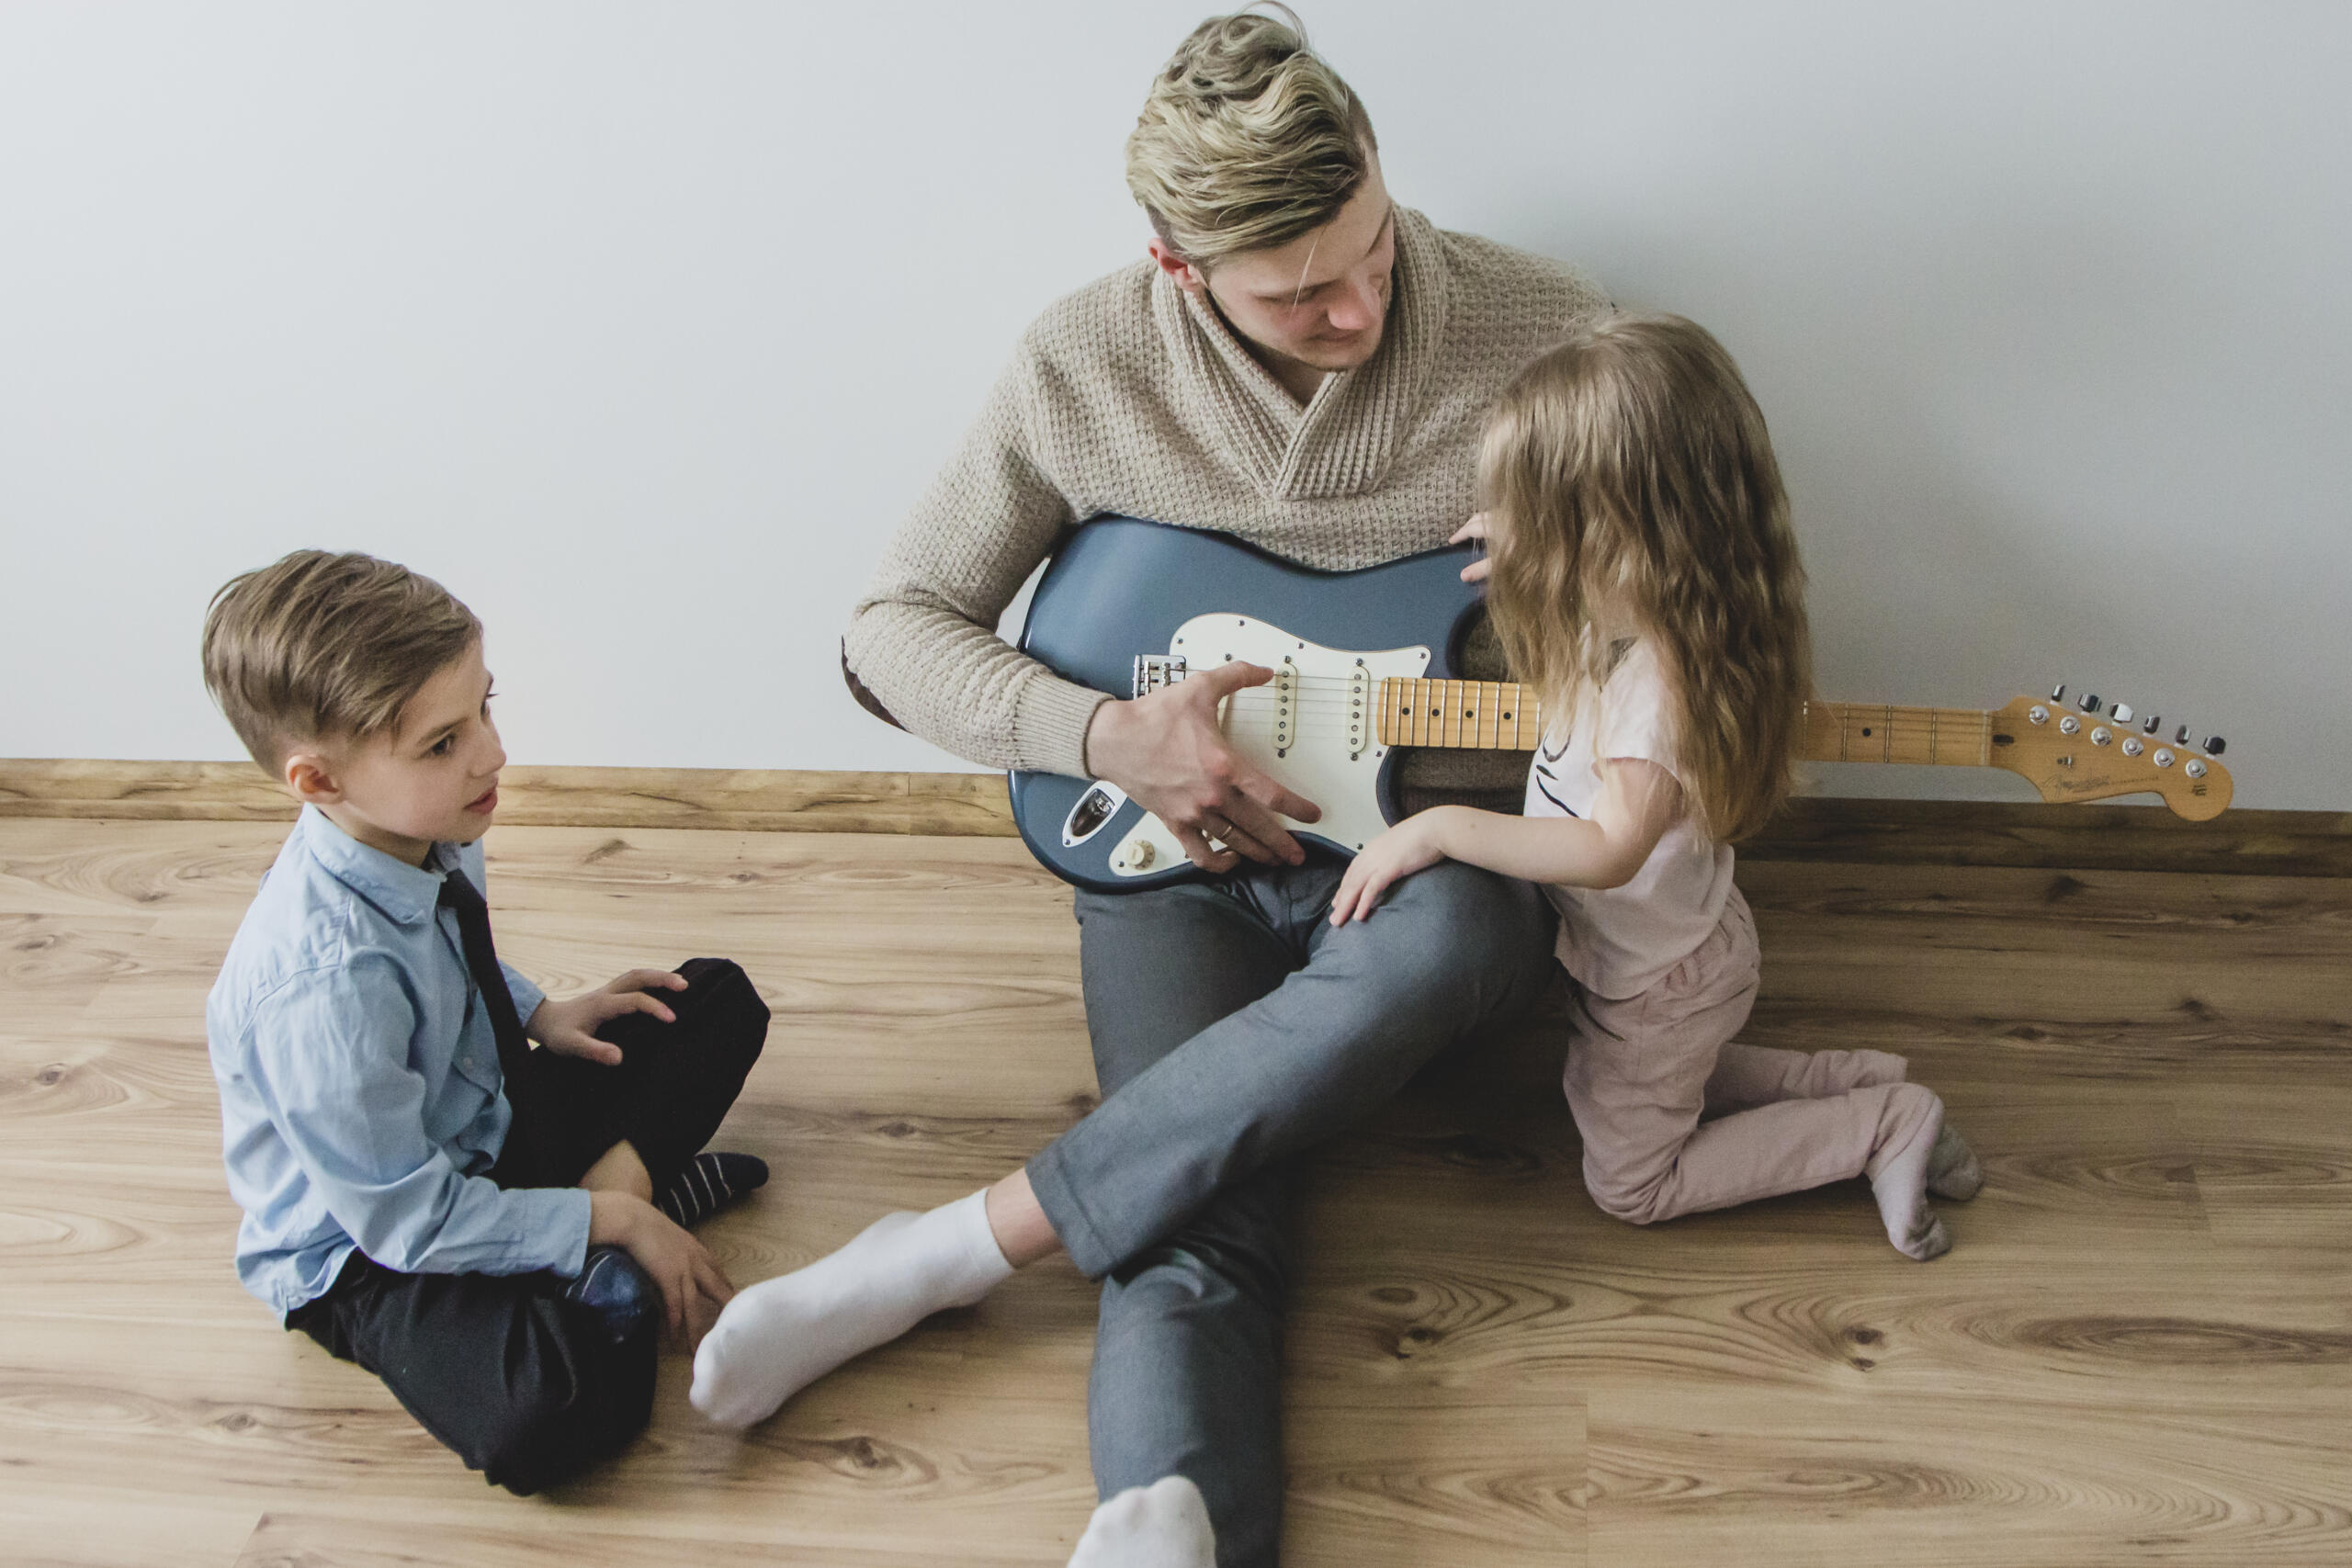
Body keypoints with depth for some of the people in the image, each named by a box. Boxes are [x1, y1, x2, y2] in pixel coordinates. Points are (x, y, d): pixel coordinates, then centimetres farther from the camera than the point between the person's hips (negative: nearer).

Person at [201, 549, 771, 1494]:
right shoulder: (324, 984, -35)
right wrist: (612, 1221, -21)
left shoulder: (429, 834, -11)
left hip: (488, 1122, 8)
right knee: (547, 1415, -35)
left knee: (720, 1000, 8)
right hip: (372, 1255, -8)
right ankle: (627, 1198, -8)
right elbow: (406, 1219, -27)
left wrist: (541, 1013, -1)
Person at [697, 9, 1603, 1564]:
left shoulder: (1539, 327, -7)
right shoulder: (1085, 367, -5)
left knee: (1446, 943, -38)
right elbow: (893, 628, 1)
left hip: (1440, 847, 0)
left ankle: (962, 1244, -31)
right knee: (1203, 1237, -28)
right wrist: (1108, 735, -16)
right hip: (1178, 850, 1)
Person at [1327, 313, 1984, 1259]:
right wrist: (1530, 559, 0)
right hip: (1676, 941, 9)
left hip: (1651, 981, -9)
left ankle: (1883, 1126, 11)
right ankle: (1857, 1083, 25)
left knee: (1629, 1183, 13)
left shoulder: (1656, 675, -38)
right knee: (1663, 1081, 33)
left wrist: (1438, 828, -40)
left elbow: (1612, 845, -45)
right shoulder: (1666, 610, -11)